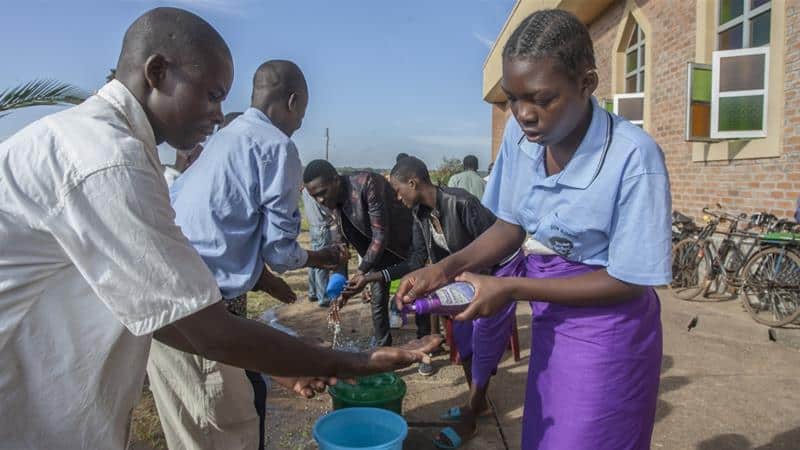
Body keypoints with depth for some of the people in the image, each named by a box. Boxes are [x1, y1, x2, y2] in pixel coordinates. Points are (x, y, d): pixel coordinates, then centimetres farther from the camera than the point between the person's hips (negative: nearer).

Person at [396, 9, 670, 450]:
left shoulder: (633, 157, -27)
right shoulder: (519, 133, -10)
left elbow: (629, 282, -20)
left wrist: (510, 288, -22)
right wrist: (446, 268, -13)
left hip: (606, 330, -5)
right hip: (549, 318, 5)